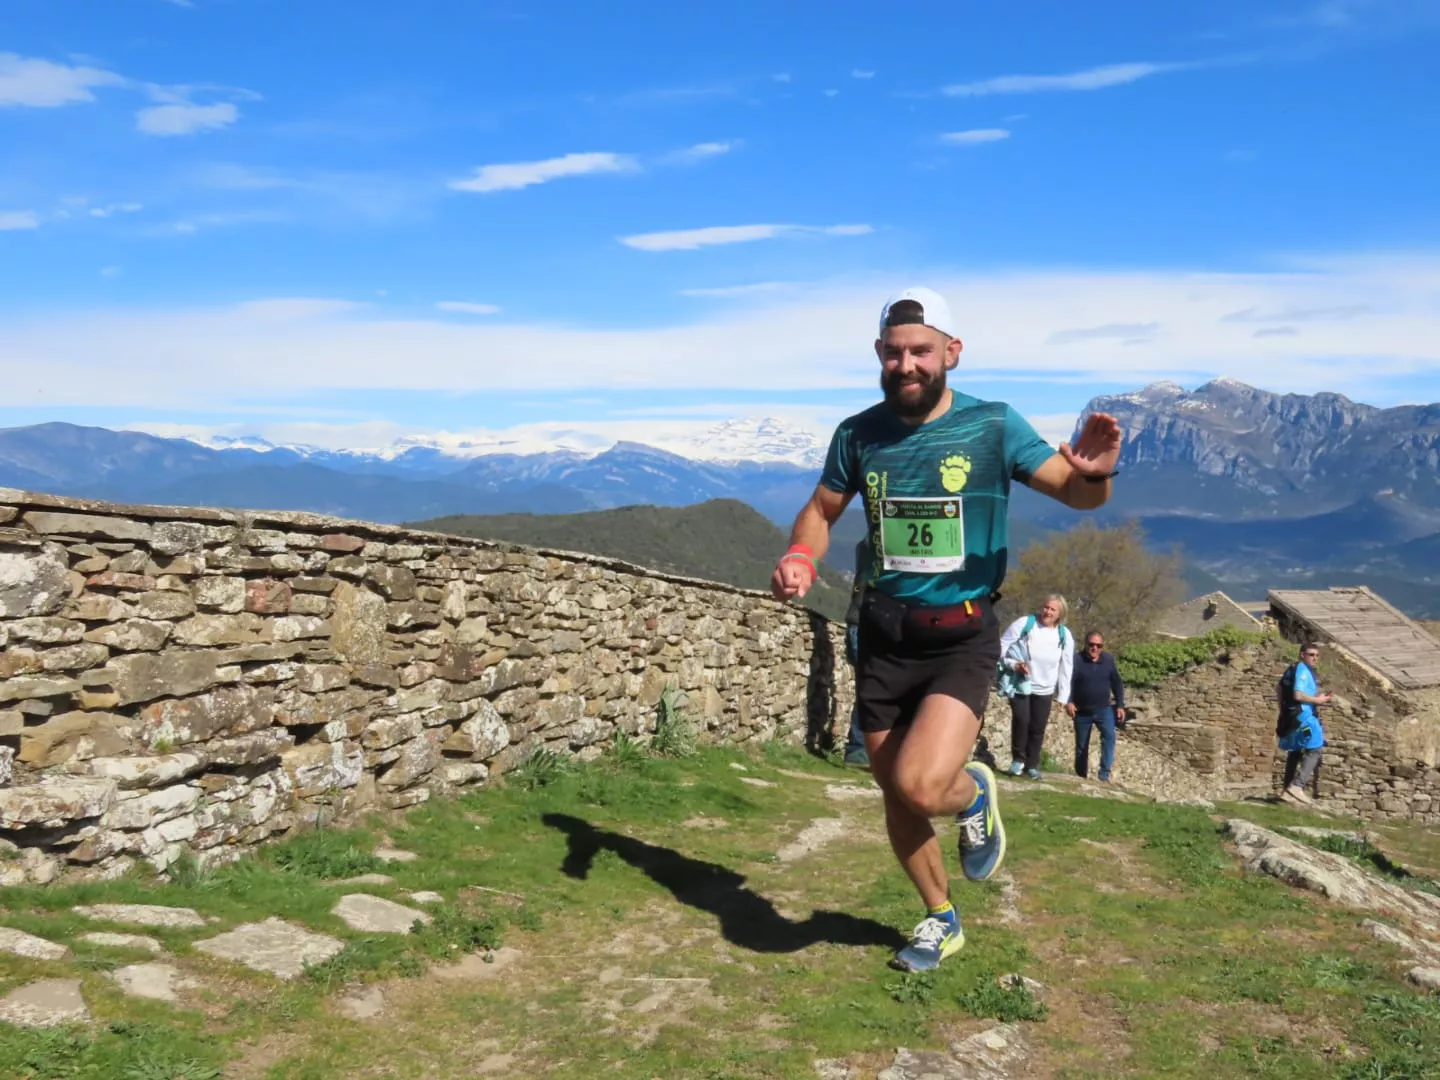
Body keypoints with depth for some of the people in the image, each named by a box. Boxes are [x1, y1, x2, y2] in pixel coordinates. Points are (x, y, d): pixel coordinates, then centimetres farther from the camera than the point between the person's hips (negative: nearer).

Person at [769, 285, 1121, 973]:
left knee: (921, 786, -22)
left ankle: (974, 793, 16)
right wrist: (800, 557, -10)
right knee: (896, 794, 12)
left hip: (963, 639, -3)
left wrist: (1095, 474, -31)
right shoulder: (858, 434, 0)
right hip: (884, 637, 4)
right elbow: (820, 511, 12)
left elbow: (1074, 493, -7)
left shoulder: (993, 426, -7)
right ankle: (941, 921, 37)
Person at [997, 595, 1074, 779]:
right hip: (1019, 684, -3)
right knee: (1021, 720, -17)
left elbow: (1066, 667, 4)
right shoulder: (1024, 623, -11)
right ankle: (1018, 759, 1)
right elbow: (1002, 646, -8)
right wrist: (1013, 664, -25)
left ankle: (1032, 765, 18)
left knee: (1038, 728, 5)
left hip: (1044, 689, 3)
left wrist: (1063, 696, 2)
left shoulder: (1064, 635, -1)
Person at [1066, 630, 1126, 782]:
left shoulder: (1108, 660, -1)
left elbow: (1117, 683, 7)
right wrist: (1068, 702, -30)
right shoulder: (1077, 660, -13)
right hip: (1082, 711, -1)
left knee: (1109, 736, -22)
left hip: (1104, 709, 1)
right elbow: (1068, 682, -16)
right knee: (1081, 746, 9)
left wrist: (1120, 705, 3)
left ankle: (1104, 775, -21)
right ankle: (1081, 777, 24)